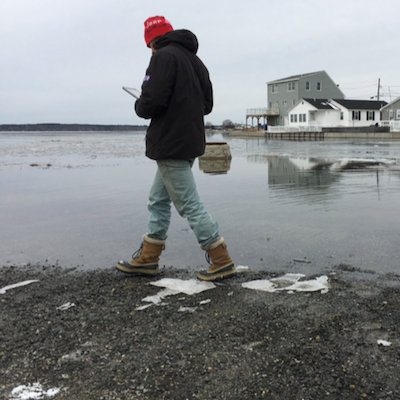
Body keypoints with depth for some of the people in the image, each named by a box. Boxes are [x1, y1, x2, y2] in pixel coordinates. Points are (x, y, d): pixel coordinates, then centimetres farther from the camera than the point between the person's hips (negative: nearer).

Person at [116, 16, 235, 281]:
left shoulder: (164, 57, -12)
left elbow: (152, 102, -22)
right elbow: (207, 105, 20)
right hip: (191, 142, 10)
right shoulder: (196, 61, 17)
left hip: (171, 145, -10)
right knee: (159, 200, 16)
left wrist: (139, 107, 0)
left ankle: (222, 262, 1)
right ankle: (147, 259, 24)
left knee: (189, 204, -4)